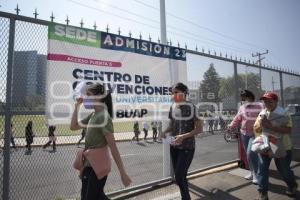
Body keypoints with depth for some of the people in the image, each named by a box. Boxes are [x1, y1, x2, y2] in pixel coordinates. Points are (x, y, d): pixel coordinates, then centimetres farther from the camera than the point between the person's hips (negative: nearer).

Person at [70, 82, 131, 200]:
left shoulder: (103, 117, -20)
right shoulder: (93, 115, 5)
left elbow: (113, 147, -22)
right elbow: (73, 127, 16)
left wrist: (123, 173, -21)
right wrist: (77, 107, 5)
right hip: (88, 165, 8)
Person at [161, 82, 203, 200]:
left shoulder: (191, 107, -14)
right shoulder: (172, 107, 1)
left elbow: (199, 129, -13)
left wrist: (184, 136, -24)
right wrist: (165, 131, -7)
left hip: (187, 147, -5)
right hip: (174, 146, 6)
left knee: (179, 177, -4)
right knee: (178, 176, 16)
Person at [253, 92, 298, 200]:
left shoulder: (283, 114, -10)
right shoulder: (262, 114, 4)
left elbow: (288, 130, -16)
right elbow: (256, 130, 9)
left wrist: (272, 127, -24)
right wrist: (260, 124, -12)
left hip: (278, 146, -3)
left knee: (283, 169, 16)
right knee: (262, 169, 3)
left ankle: (292, 186, 45)